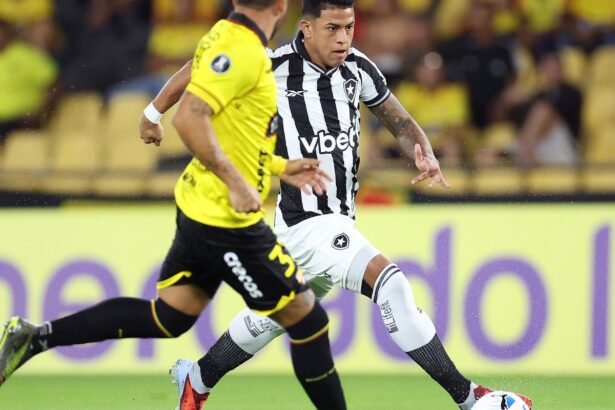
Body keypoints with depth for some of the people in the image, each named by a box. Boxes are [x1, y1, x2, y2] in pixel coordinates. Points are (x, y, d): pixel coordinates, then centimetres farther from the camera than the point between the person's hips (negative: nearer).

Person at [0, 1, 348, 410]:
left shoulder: (227, 37, 9)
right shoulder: (241, 51, -20)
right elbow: (189, 118, -30)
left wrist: (279, 167, 21)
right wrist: (236, 181, -27)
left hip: (200, 207, 10)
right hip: (227, 220, -9)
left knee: (166, 318, 14)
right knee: (307, 319, 1)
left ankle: (33, 337, 12)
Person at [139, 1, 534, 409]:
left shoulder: (358, 69, 0)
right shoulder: (274, 69, -15)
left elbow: (401, 123, 9)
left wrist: (426, 157, -12)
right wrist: (155, 113, 7)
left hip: (341, 219, 7)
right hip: (306, 220, -7)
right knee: (389, 281, -23)